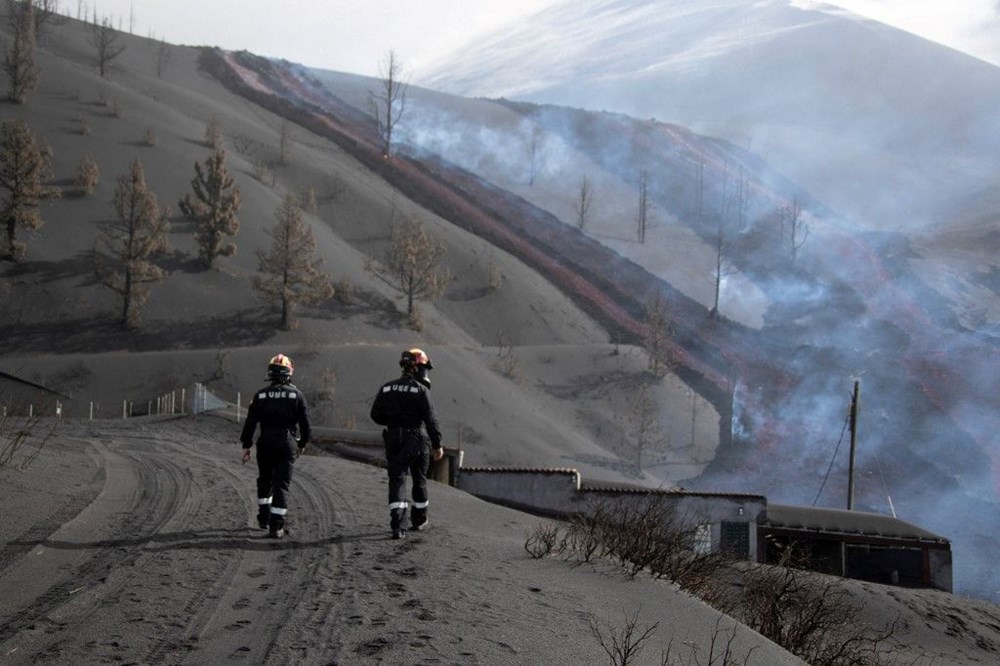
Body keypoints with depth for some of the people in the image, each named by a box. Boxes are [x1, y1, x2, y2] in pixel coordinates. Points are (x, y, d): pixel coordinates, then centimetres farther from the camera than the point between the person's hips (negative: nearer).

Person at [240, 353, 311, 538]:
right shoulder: (296, 394, -1)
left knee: (265, 481, 21)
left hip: (265, 443, 2)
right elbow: (305, 423, 1)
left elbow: (250, 422, 0)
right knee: (281, 483, -2)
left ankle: (264, 518, 27)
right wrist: (302, 443, 15)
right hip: (287, 443, -2)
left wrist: (246, 446, 5)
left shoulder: (261, 395, 2)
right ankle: (276, 526, -8)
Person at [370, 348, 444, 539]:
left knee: (397, 480, -3)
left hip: (393, 439, 3)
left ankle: (398, 525, -17)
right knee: (419, 480, 17)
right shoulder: (420, 390, -9)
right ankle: (419, 520, 31)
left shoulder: (387, 388, 5)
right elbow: (430, 419, -11)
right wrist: (437, 445, -7)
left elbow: (376, 415, 5)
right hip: (414, 440, -3)